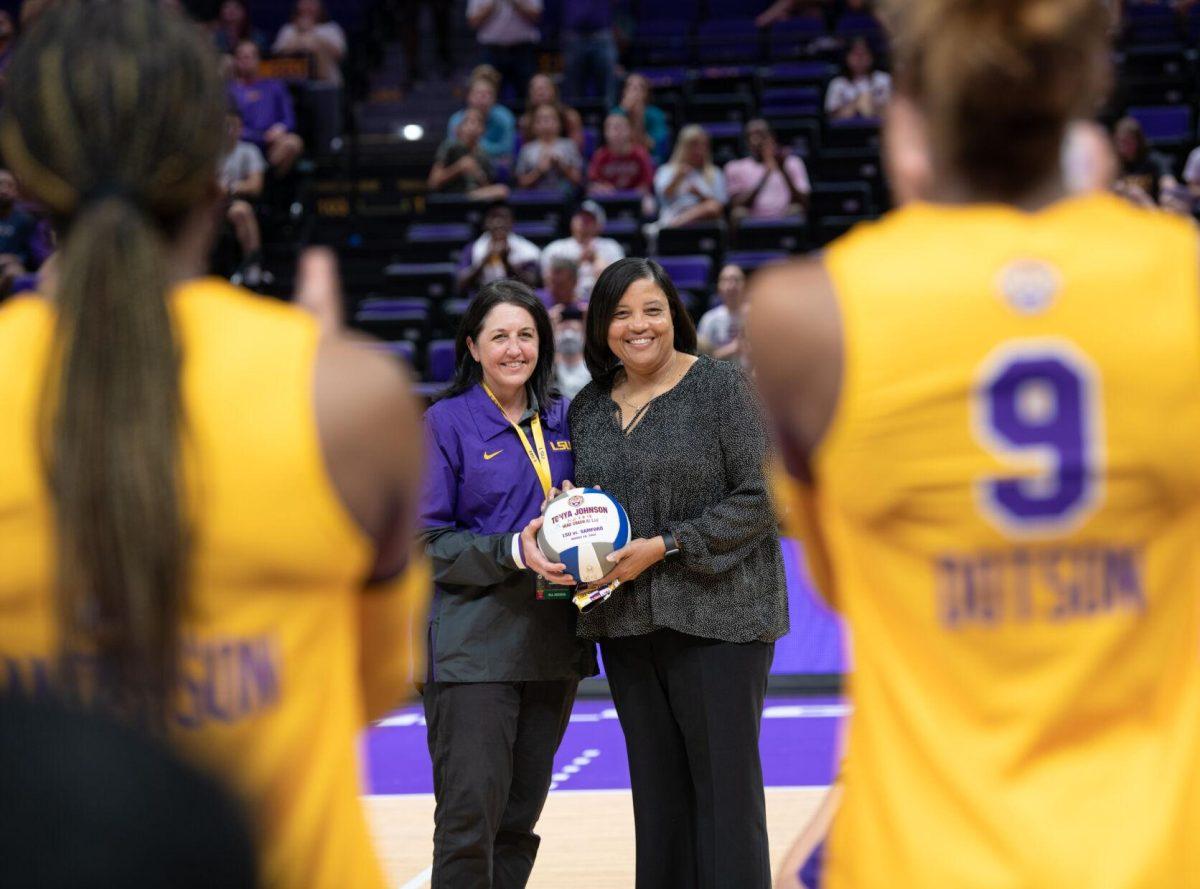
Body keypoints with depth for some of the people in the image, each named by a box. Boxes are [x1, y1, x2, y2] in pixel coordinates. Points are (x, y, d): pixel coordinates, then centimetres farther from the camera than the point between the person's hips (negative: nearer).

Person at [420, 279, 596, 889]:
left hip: (552, 643, 5)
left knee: (521, 816, 10)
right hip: (472, 647, -5)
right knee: (470, 815, -10)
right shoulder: (447, 423, -3)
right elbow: (426, 543, -6)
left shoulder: (562, 421, 11)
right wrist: (511, 552, -19)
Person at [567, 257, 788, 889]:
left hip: (716, 616, -5)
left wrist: (665, 546, -15)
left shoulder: (721, 387, -4)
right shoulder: (586, 407, 12)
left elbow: (759, 500, -9)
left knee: (724, 784, -3)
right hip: (624, 620, 5)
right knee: (657, 788, 9)